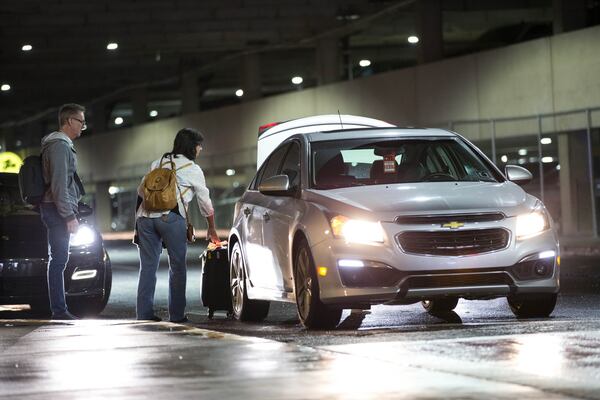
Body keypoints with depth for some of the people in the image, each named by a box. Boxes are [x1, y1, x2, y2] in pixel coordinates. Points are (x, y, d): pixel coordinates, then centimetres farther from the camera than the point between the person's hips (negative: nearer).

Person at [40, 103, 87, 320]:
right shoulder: (60, 145, -13)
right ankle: (59, 310, -12)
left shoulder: (63, 145, 20)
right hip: (57, 209, -11)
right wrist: (69, 216, -22)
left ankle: (59, 309, 13)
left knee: (58, 259, 11)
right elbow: (59, 185, -20)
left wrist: (70, 212, 21)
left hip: (56, 209, 11)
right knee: (59, 259, -11)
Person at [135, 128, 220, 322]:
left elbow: (141, 190, 21)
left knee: (148, 266, 8)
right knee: (177, 266, 6)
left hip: (145, 216, 4)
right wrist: (212, 229, 32)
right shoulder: (193, 169, 10)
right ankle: (176, 314, 6)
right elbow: (205, 203, 19)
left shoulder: (158, 163, 22)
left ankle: (144, 313, 5)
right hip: (170, 217, -4)